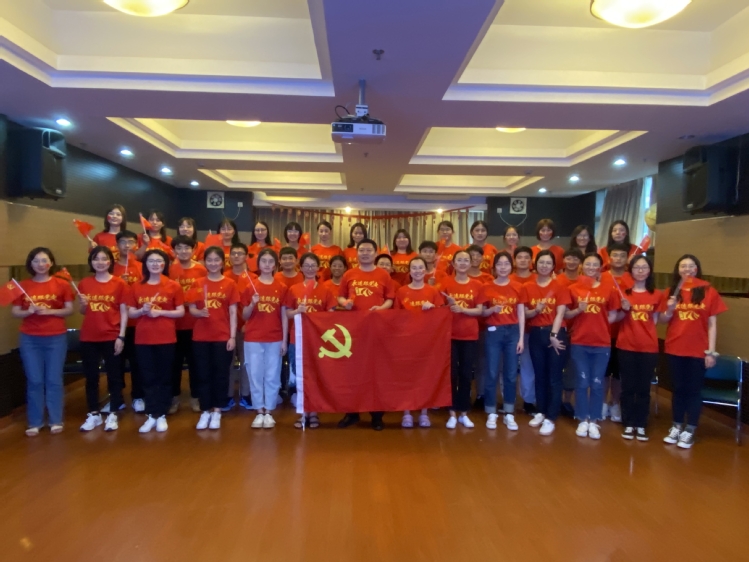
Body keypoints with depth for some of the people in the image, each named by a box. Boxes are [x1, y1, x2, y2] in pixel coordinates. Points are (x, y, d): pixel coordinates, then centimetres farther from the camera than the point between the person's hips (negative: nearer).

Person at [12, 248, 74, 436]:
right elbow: (15, 312, 5)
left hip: (56, 338, -1)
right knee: (34, 381, 4)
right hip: (30, 339, 1)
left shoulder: (61, 284, 0)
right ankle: (34, 422, 14)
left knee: (54, 380, 3)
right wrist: (28, 311, -14)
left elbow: (69, 310, 0)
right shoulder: (23, 286, 4)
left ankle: (56, 421, 13)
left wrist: (50, 311, -15)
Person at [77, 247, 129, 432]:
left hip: (112, 337, -3)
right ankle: (94, 414, 23)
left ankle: (113, 415, 17)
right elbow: (83, 312, 11)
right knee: (91, 377, 11)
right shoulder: (84, 284, 4)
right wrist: (83, 304, -12)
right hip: (89, 338, 3)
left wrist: (121, 337, -10)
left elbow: (124, 312, -5)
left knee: (113, 376, 6)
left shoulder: (120, 283, -5)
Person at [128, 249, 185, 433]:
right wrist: (142, 310, -13)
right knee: (148, 377, 7)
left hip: (166, 339, -2)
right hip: (143, 339, 2)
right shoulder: (136, 287, 6)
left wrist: (160, 312, -15)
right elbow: (130, 313, 7)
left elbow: (181, 312, -3)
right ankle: (151, 415, 16)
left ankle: (161, 415, 16)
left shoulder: (173, 286, -1)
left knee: (164, 377, 6)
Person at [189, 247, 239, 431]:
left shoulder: (230, 284, 0)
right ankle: (205, 411, 18)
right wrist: (199, 312, -18)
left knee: (220, 374, 4)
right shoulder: (198, 284, 5)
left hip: (223, 337, -2)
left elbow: (233, 312, -2)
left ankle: (217, 411, 16)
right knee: (203, 374, 7)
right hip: (201, 337, 2)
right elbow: (191, 309, 5)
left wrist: (232, 336, -7)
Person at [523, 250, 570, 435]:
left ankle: (551, 419, 5)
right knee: (539, 375, 13)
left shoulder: (560, 287, -2)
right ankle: (540, 412, 26)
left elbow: (560, 313, -8)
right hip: (536, 334, 3)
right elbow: (524, 314, 4)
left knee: (554, 377, 0)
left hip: (556, 334, -3)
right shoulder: (527, 287, 4)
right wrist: (535, 310, -16)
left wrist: (554, 335, -15)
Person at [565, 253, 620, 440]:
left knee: (597, 383, 5)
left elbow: (613, 316, 7)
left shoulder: (609, 290, 2)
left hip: (602, 343, 0)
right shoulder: (573, 289, 1)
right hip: (579, 343, 0)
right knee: (582, 382, 6)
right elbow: (566, 315, 4)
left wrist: (599, 325, -6)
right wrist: (578, 310, -14)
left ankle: (594, 421, 17)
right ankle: (583, 420, 17)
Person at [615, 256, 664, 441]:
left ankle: (641, 425, 17)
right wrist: (624, 310, -13)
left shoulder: (657, 295, 4)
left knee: (644, 387, 7)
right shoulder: (623, 292, 1)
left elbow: (655, 320, 9)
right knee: (628, 386, 6)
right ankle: (628, 424, 16)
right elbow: (614, 319, 1)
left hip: (649, 347, 1)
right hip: (626, 346, -1)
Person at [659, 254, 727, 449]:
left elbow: (712, 324, -4)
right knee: (678, 388, 12)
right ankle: (676, 427, 23)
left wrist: (711, 351, -8)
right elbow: (663, 321, 8)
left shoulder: (708, 291, -3)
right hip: (675, 348, 2)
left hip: (698, 350, -2)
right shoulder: (671, 291, 4)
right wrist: (669, 310, -14)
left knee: (694, 389, 5)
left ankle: (689, 431, 14)